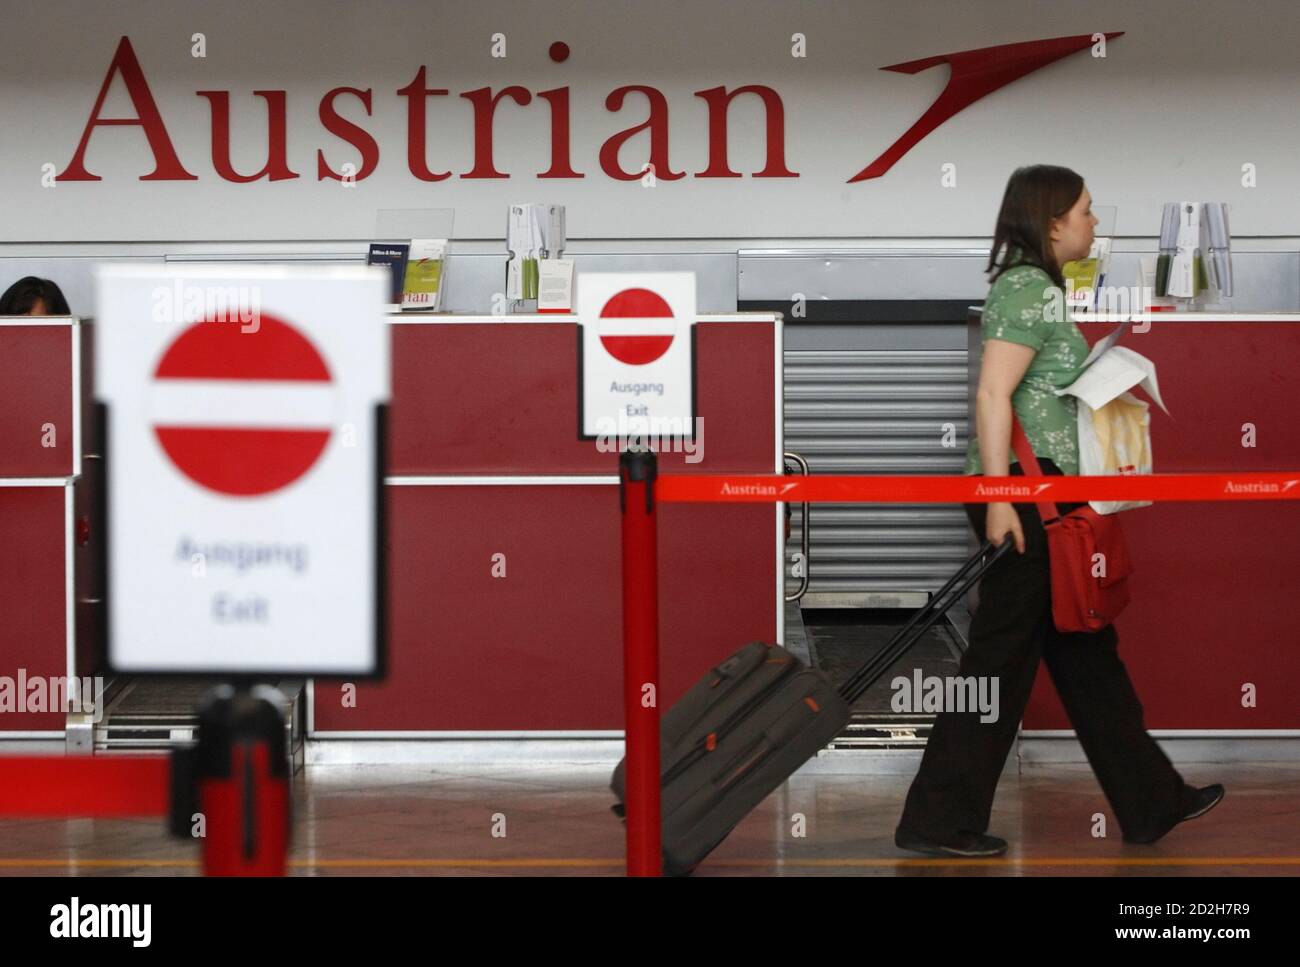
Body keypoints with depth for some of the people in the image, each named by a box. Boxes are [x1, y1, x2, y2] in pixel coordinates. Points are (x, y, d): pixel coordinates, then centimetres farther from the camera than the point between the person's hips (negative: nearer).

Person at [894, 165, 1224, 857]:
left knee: (1084, 649, 13)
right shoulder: (1029, 289, -13)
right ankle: (939, 820, 0)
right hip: (1025, 490, -10)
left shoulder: (1033, 287, 17)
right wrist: (1000, 500, -25)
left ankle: (1152, 803, 20)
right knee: (1003, 657, -6)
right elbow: (992, 395, -21)